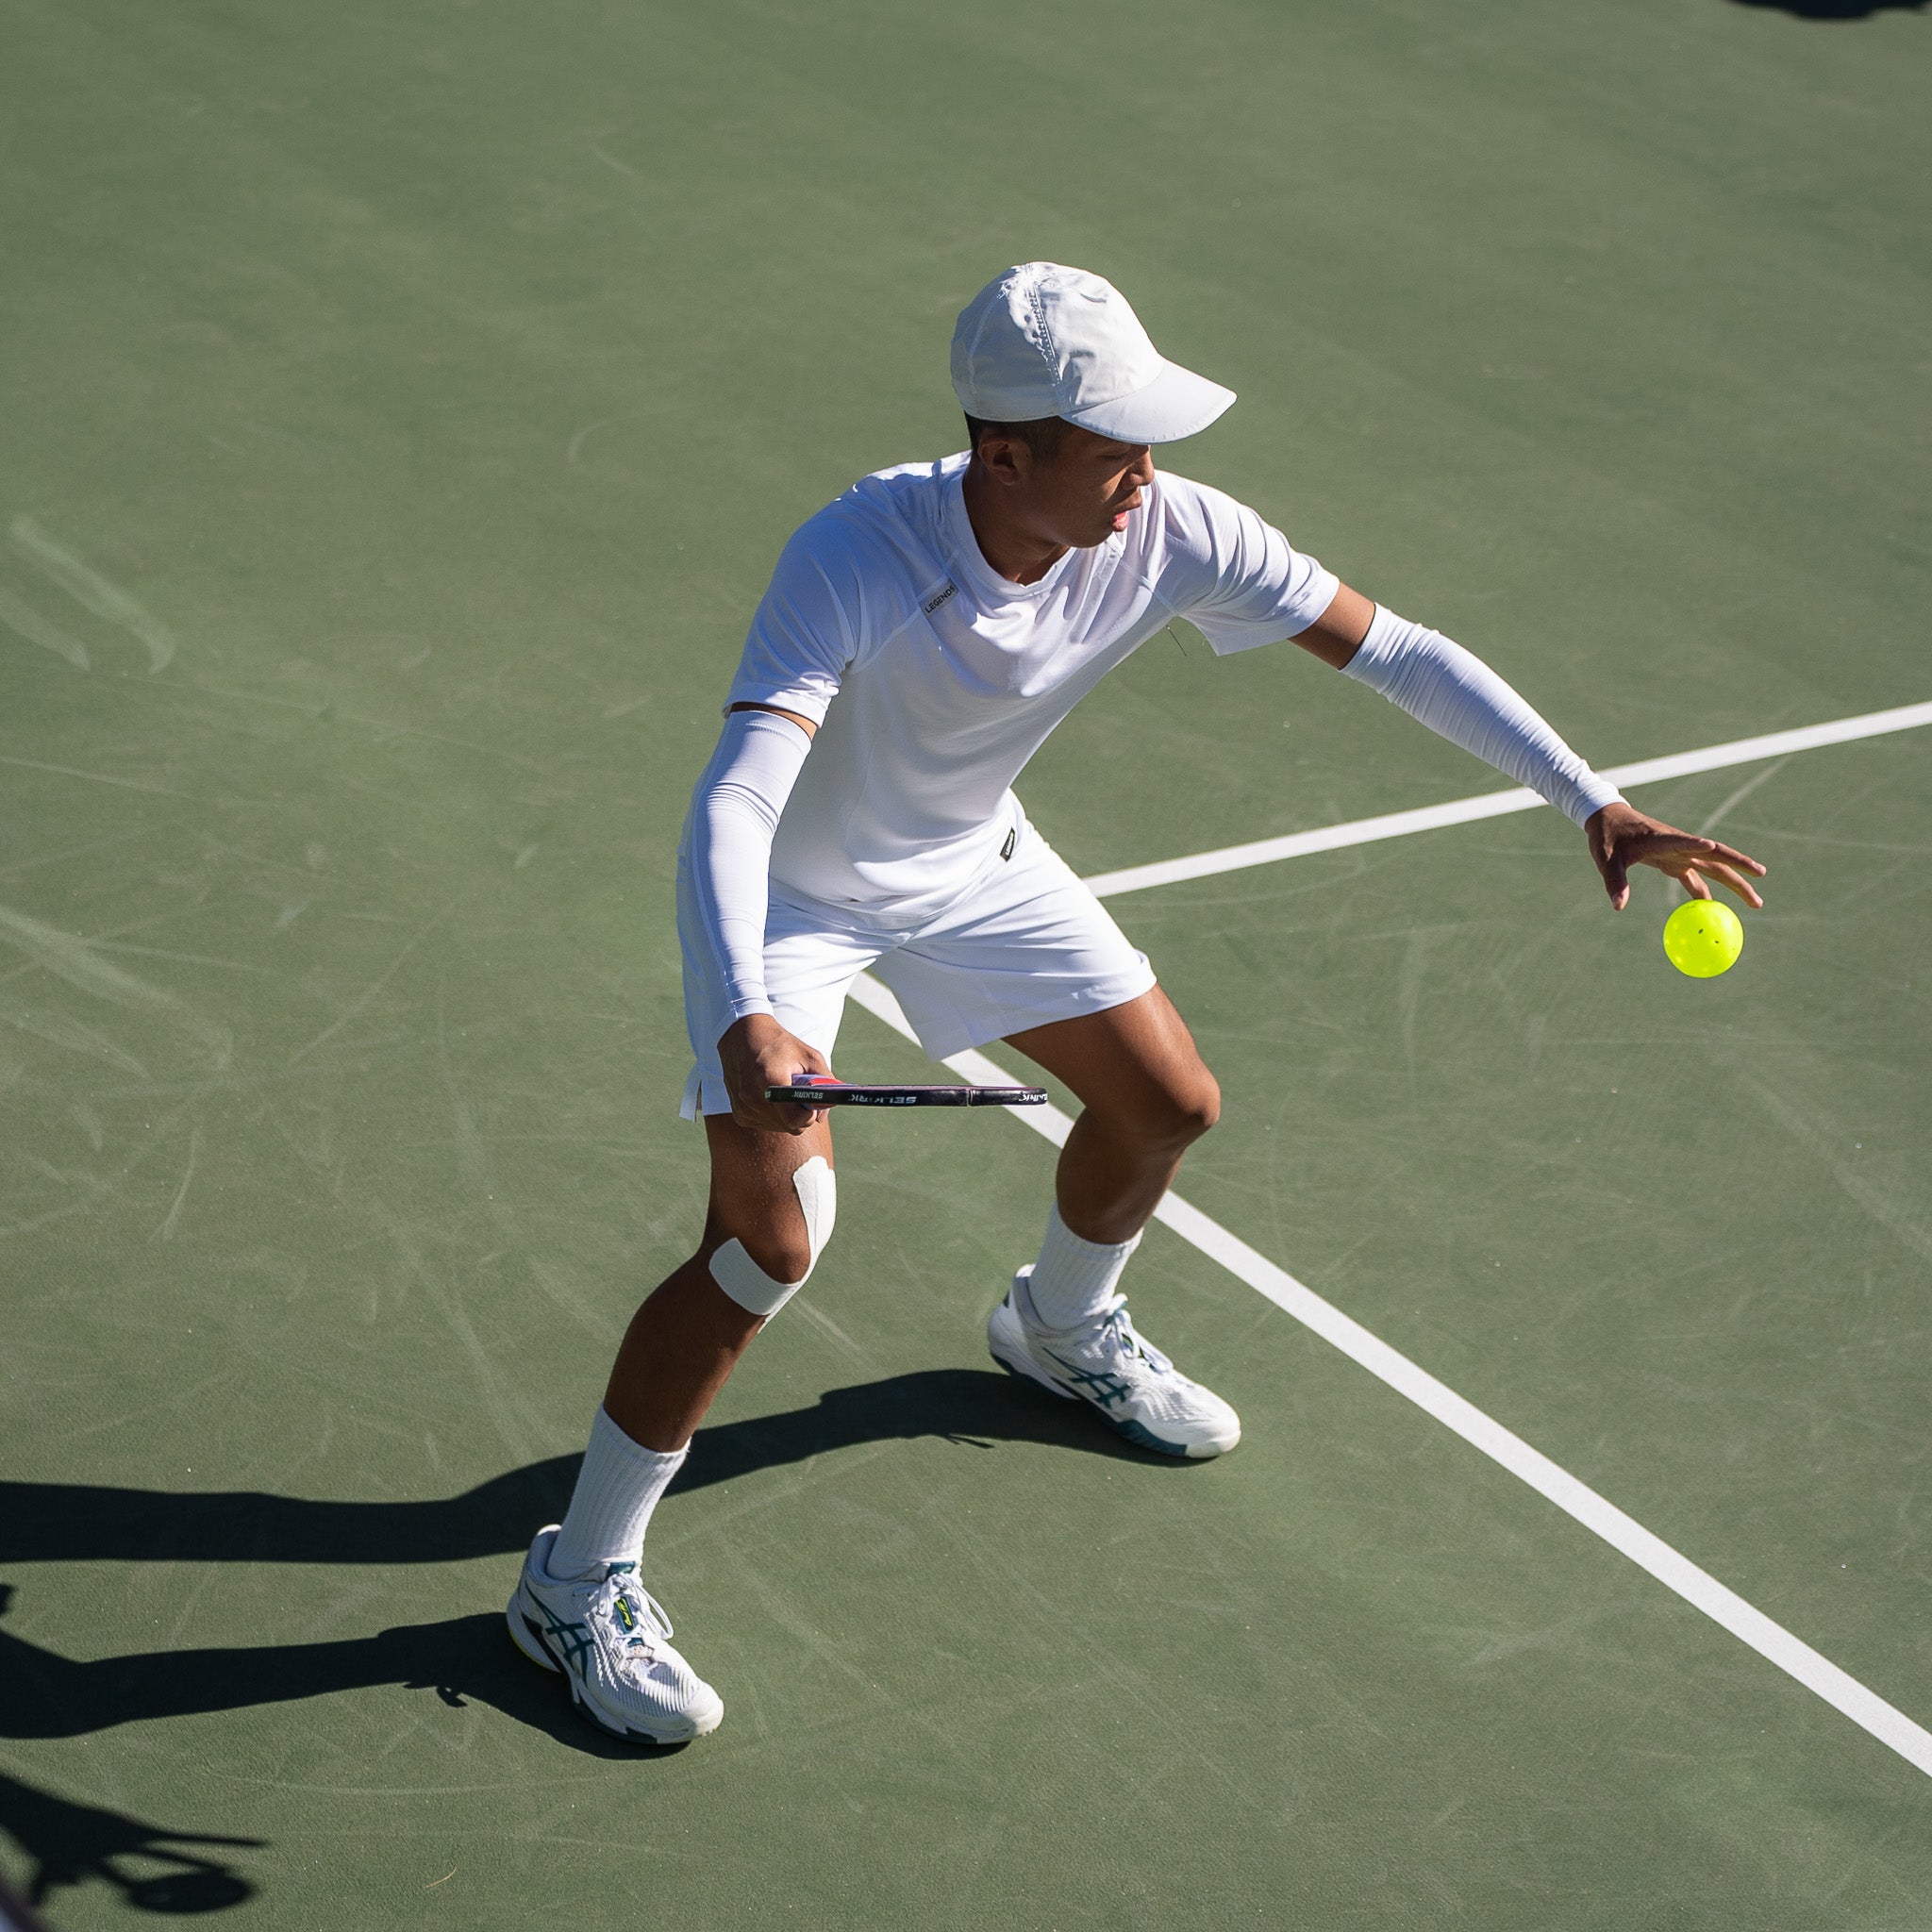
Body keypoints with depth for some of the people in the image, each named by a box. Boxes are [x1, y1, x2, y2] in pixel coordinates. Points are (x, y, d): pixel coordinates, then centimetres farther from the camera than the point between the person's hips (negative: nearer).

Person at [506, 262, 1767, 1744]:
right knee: (773, 1244, -18)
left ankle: (1062, 1327, 49)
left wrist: (1593, 802, -23)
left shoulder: (1172, 534, -25)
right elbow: (731, 806, -47)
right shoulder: (855, 558, -39)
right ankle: (577, 1582, 0)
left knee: (1170, 1103, 14)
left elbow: (1395, 650, -16)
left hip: (967, 859, 6)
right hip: (786, 892, -6)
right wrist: (743, 1020, -64)